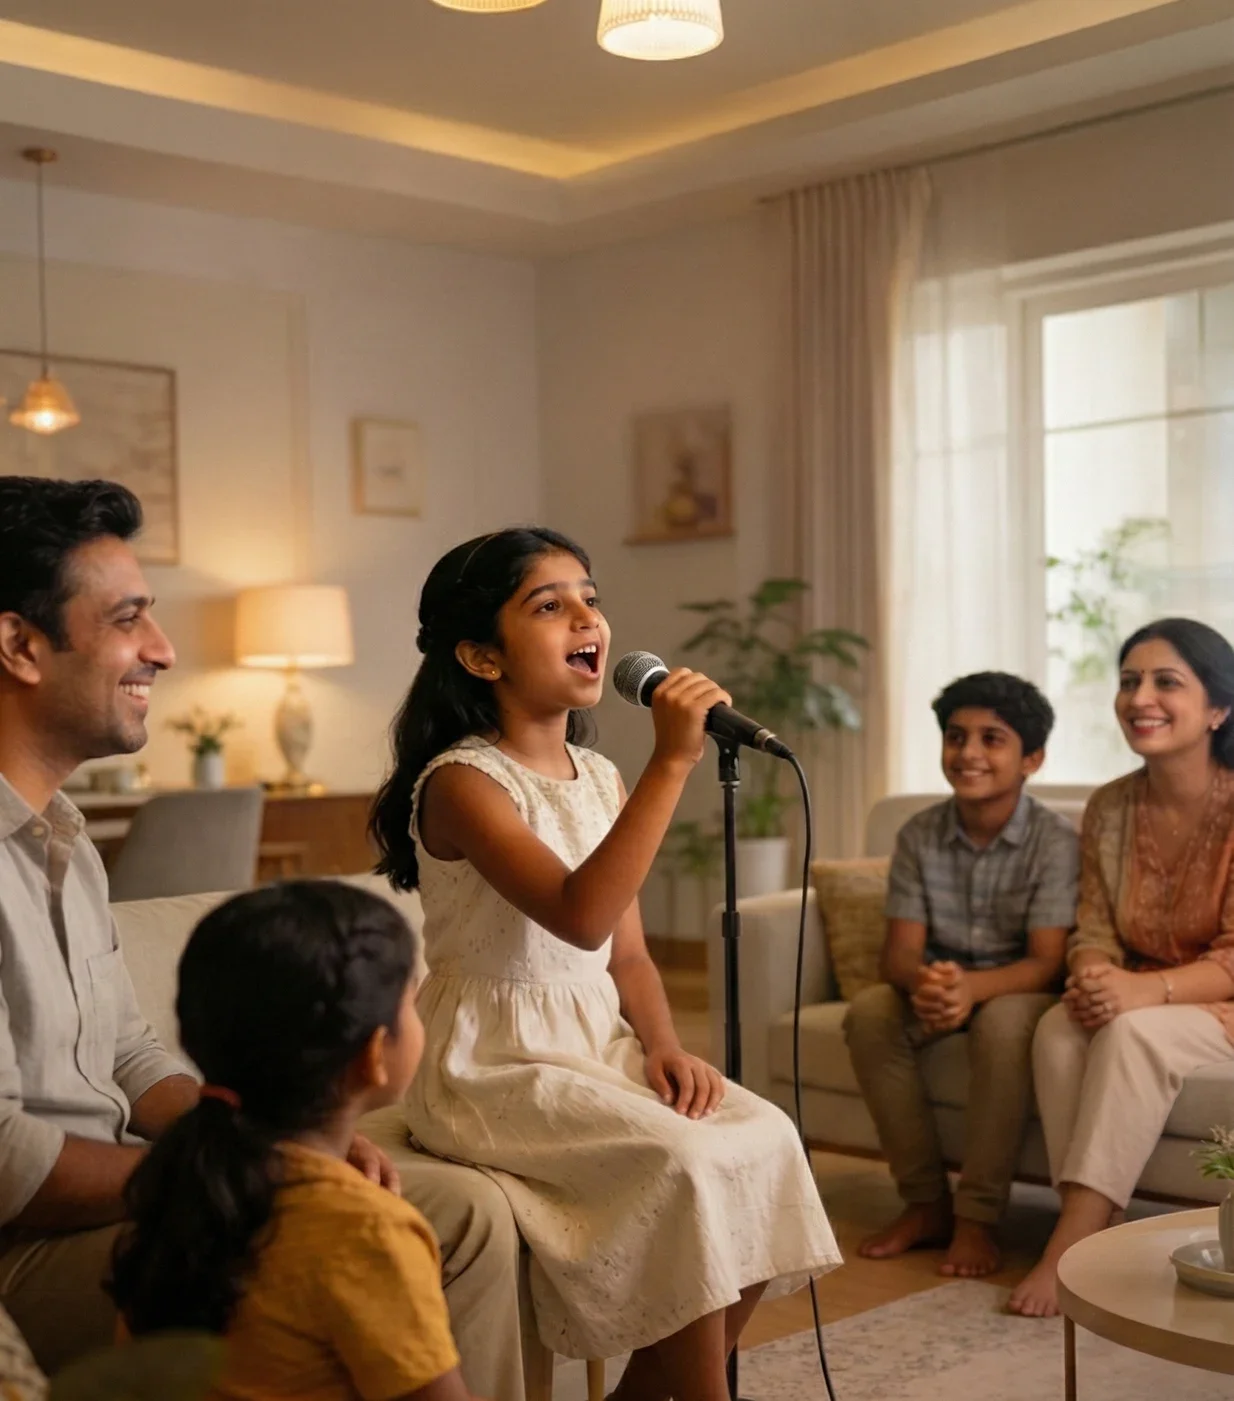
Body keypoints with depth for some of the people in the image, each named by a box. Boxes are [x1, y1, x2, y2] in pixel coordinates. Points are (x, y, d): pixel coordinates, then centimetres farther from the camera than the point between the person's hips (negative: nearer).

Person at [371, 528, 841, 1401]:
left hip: (600, 1046, 8)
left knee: (765, 1139, -11)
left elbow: (627, 952, 13)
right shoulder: (461, 782, -15)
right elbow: (580, 917, -30)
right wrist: (673, 761, -31)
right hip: (496, 1068, -7)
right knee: (684, 1165, -26)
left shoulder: (601, 778, 9)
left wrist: (663, 1045, -6)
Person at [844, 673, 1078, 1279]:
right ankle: (926, 1202, -14)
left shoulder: (1055, 841, -14)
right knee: (868, 1011, -26)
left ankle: (977, 1216, -24)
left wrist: (972, 986, -41)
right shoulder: (919, 835, -3)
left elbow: (1047, 961, -20)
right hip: (938, 987, 4)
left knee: (1004, 1021, -37)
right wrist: (922, 981, -35)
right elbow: (900, 950, -8)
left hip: (1016, 992, -4)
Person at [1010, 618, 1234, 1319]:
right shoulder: (1109, 808, 2)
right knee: (1058, 1031, -26)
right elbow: (1095, 932, 3)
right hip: (1138, 997, 5)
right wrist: (1092, 977, -22)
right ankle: (1097, 1237, -23)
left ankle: (1069, 1248, -29)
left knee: (1134, 1034, -33)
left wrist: (1147, 990, -34)